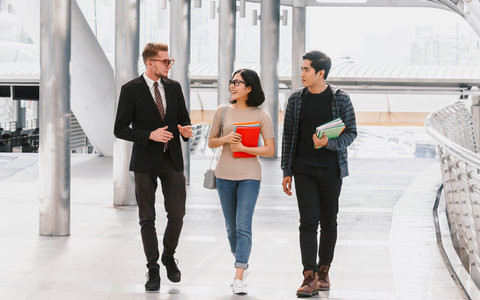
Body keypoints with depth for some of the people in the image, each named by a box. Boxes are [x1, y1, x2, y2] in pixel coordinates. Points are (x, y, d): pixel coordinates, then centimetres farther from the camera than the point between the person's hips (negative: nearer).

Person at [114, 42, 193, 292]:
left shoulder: (174, 87, 8)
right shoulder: (131, 90, -5)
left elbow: (183, 118, 18)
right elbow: (120, 129, -7)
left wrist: (185, 130, -5)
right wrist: (150, 135, -18)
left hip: (172, 160, 3)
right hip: (146, 161, -3)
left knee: (177, 215, -2)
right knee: (147, 219, 3)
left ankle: (169, 256, 25)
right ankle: (153, 270, 13)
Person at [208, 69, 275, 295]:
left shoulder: (261, 115, -1)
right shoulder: (223, 111, 5)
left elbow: (270, 150, -3)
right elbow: (211, 142, 12)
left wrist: (243, 147, -14)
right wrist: (226, 139, -10)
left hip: (249, 176, -3)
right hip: (224, 174, 3)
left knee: (243, 226, -11)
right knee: (231, 226, 11)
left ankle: (239, 278, -13)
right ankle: (240, 261, 33)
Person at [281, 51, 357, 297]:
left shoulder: (340, 99, -1)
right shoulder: (296, 99, 5)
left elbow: (351, 132, 0)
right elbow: (288, 136, 9)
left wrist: (328, 143, -19)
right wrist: (286, 171, 5)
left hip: (330, 170, -1)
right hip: (304, 170, 1)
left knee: (328, 222, 7)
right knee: (308, 222, -8)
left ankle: (323, 271, 21)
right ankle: (309, 277, -12)